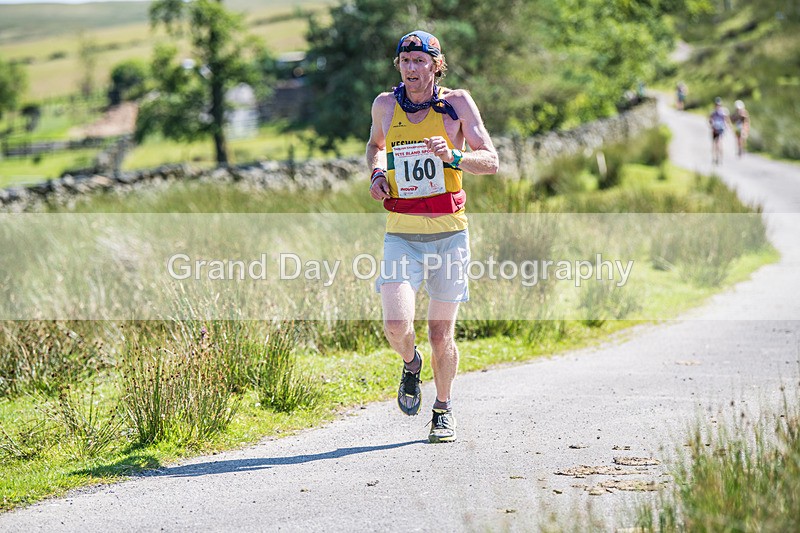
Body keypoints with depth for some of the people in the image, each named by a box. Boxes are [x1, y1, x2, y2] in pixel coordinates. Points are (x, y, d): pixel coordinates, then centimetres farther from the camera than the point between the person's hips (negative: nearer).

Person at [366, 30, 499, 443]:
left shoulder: (457, 103, -3)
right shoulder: (385, 105, 4)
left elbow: (491, 162, -6)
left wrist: (452, 156, -25)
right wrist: (377, 173, 5)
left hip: (448, 234, -1)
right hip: (401, 235, 1)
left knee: (442, 335, 5)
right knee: (396, 326, -16)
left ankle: (444, 409, 29)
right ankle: (411, 364, 19)